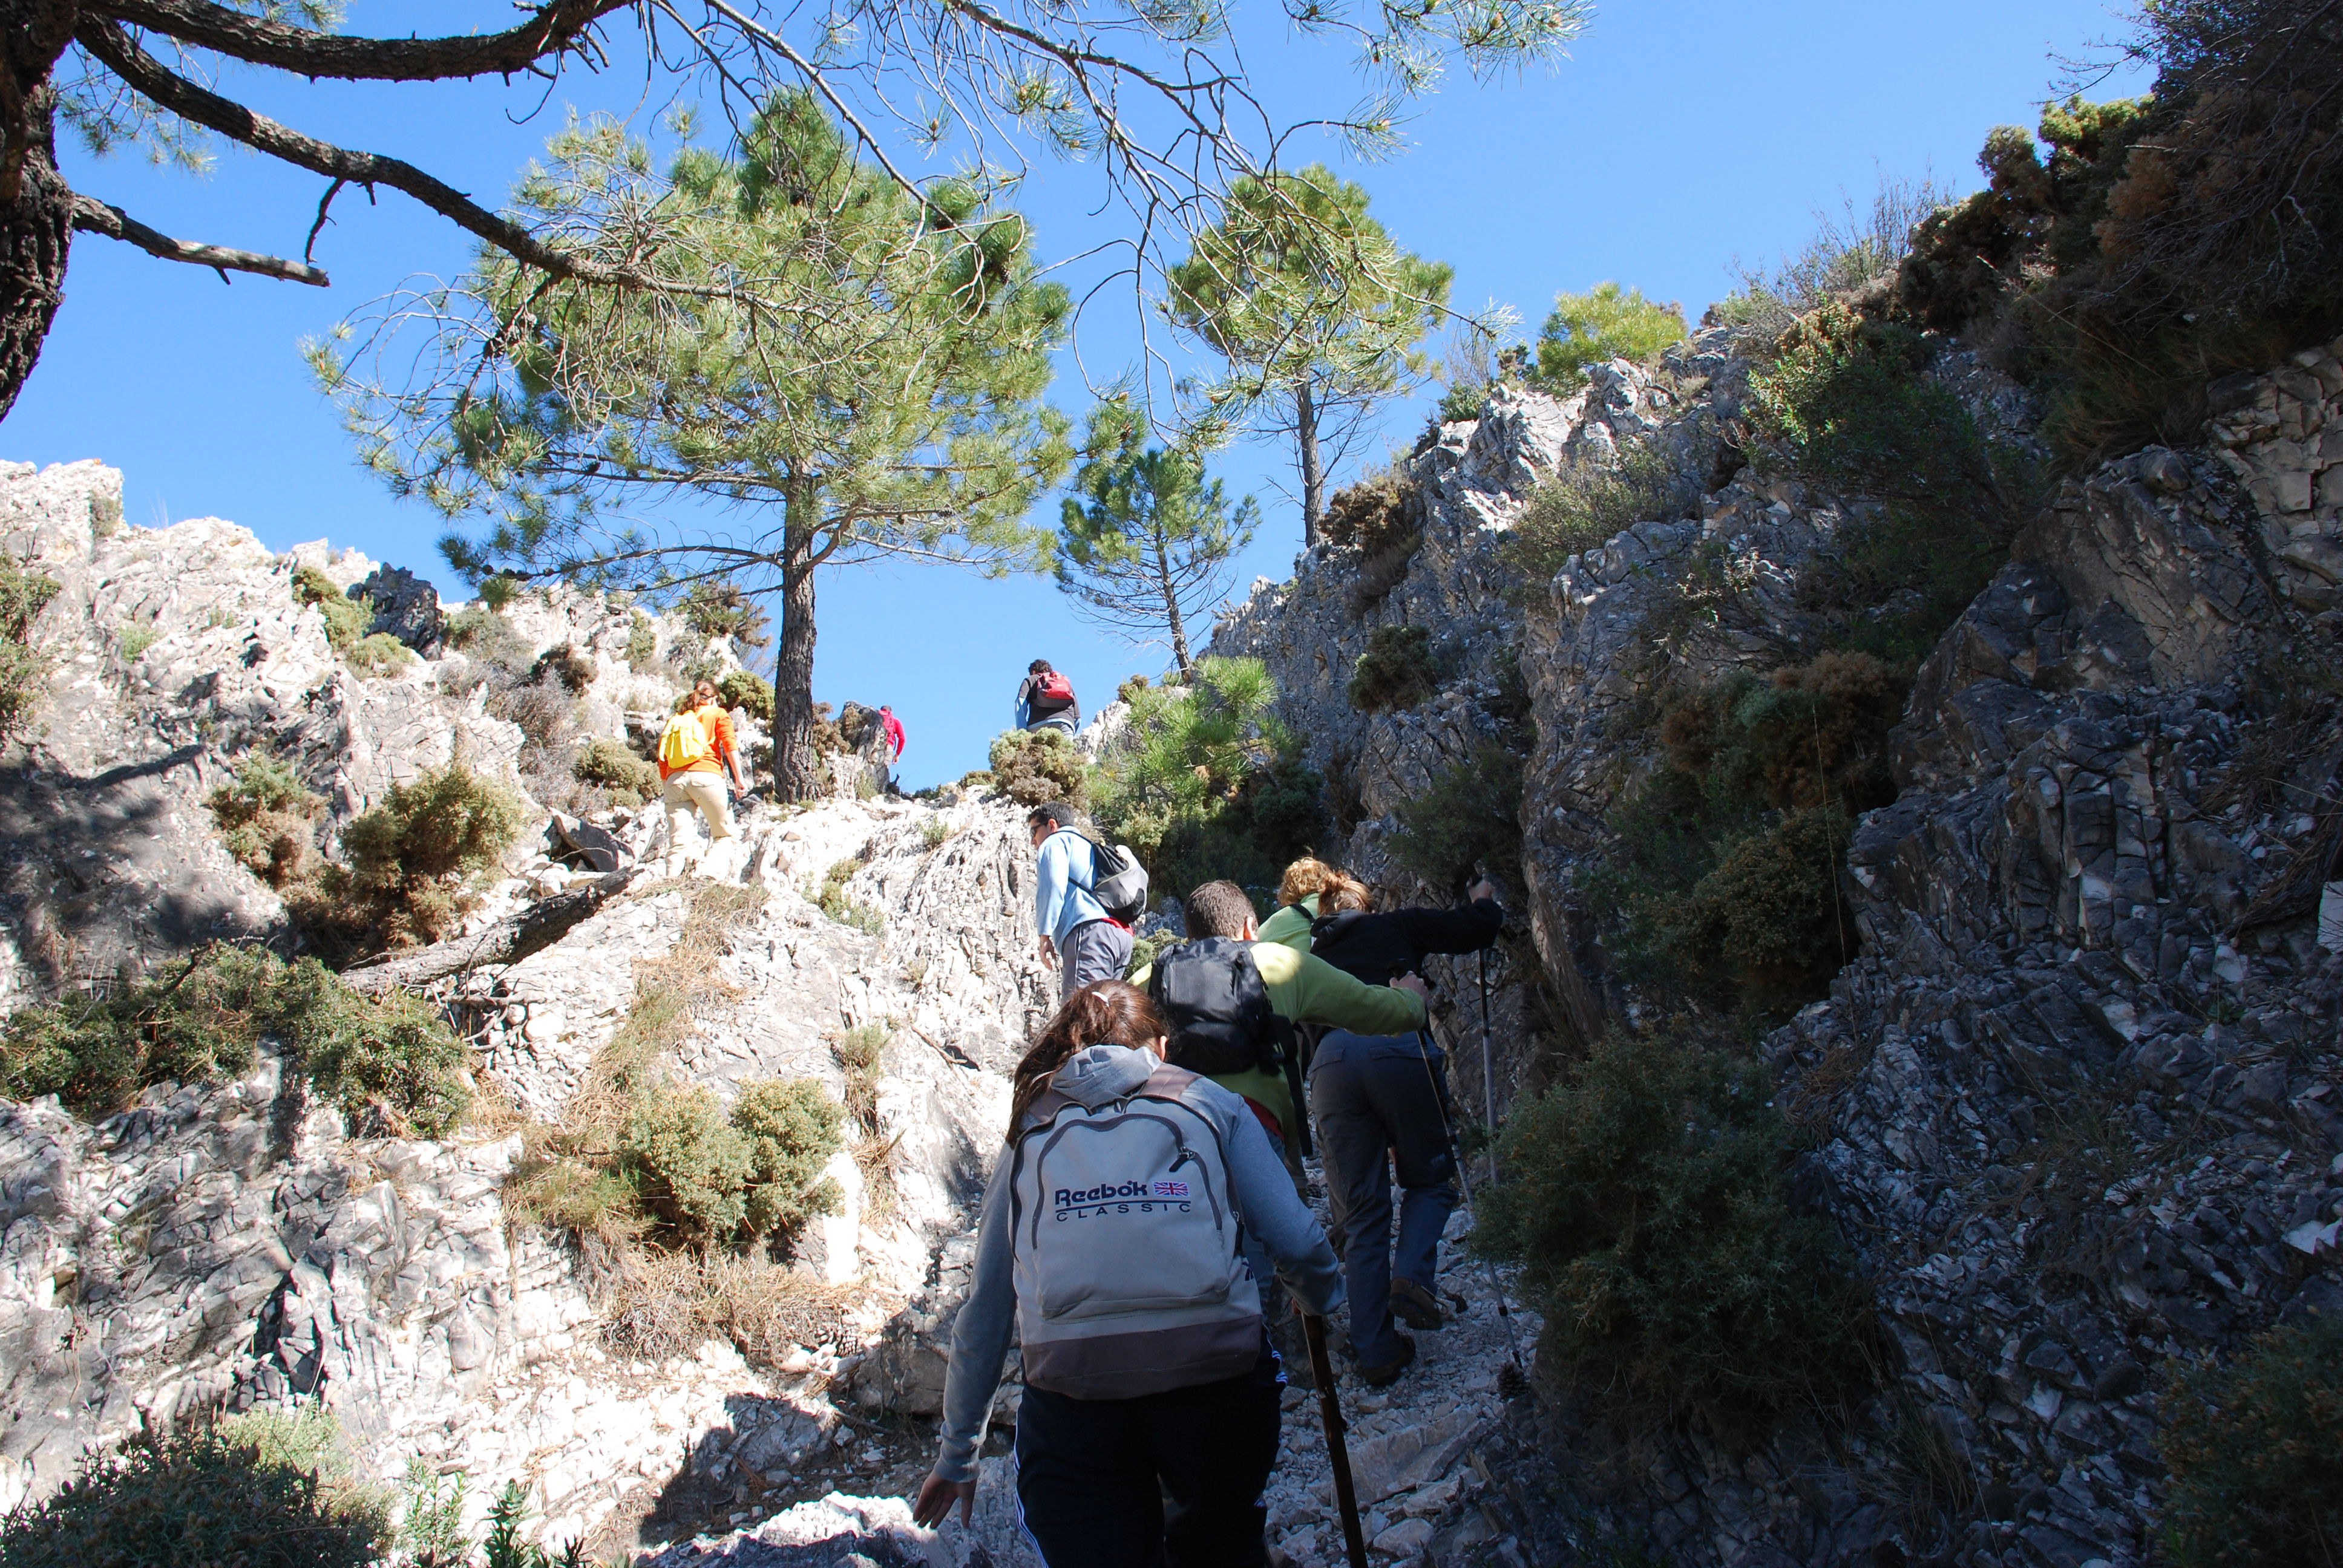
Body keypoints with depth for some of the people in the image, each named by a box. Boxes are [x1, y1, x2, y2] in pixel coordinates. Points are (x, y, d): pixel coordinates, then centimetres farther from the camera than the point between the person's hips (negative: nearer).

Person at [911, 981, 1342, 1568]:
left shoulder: (1030, 1132, 17)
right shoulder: (1209, 1102, 13)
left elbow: (985, 1309, 18)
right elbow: (1298, 1244, 3)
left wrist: (957, 1453, 28)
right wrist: (1322, 1297, 26)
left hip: (1070, 1404, -1)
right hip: (1217, 1382, 1)